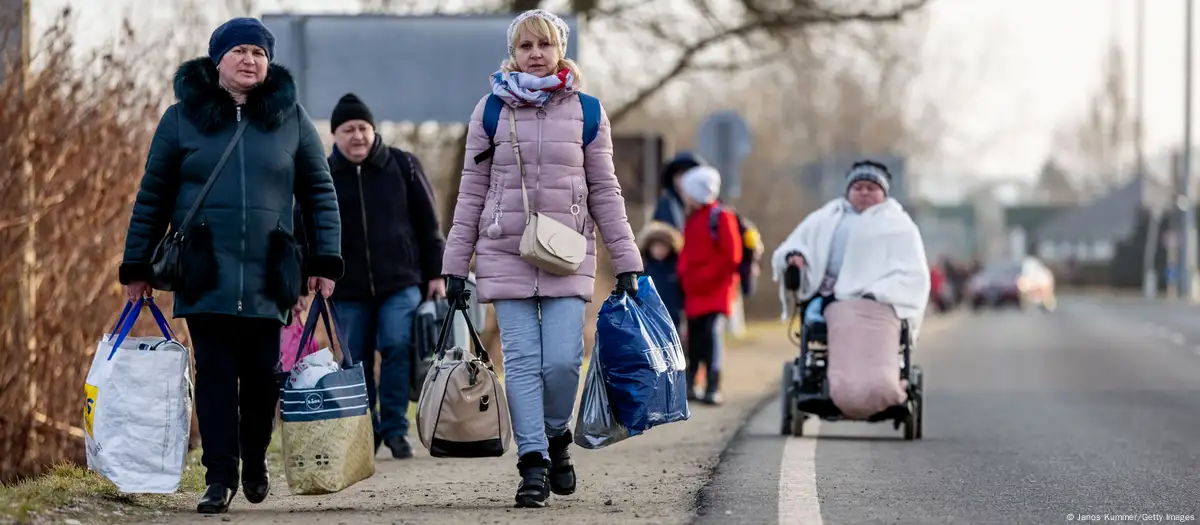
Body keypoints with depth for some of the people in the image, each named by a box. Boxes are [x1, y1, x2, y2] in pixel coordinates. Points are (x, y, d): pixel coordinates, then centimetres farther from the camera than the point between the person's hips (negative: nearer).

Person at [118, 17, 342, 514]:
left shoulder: (290, 117, 7)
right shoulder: (182, 117, 5)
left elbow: (320, 192, 10)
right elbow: (152, 197, 8)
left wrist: (326, 261, 2)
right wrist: (136, 267, 7)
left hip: (268, 278, 1)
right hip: (206, 275, -1)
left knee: (262, 375, 3)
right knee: (215, 374, -5)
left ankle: (255, 463, 25)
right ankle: (220, 476, -1)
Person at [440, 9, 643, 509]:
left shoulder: (586, 112, 6)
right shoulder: (491, 110, 5)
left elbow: (604, 191, 10)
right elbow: (472, 191, 8)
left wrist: (626, 261, 6)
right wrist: (456, 265, 5)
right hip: (506, 255, 0)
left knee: (563, 359, -10)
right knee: (521, 361, -6)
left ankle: (555, 438, 16)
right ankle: (534, 462, -3)